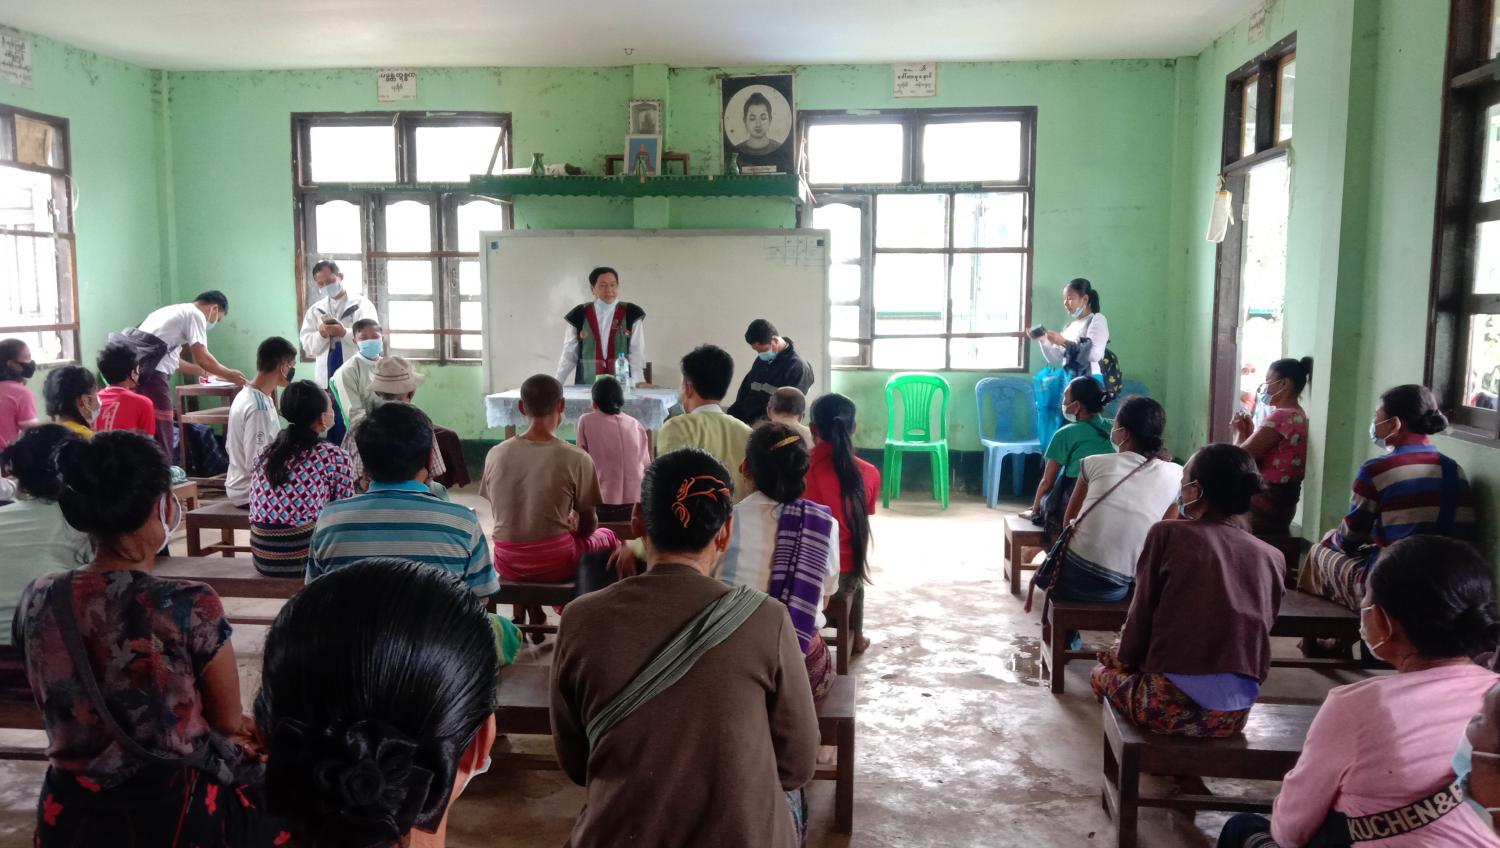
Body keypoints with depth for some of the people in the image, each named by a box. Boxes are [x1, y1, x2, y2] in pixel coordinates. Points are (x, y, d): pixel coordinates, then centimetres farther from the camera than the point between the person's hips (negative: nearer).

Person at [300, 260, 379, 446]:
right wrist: (321, 334, -14)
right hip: (326, 380, 3)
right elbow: (308, 346, 5)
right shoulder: (315, 310, 15)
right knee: (334, 430, 5)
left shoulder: (362, 304, 5)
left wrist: (344, 332, -20)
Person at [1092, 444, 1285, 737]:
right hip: (1235, 712, 5)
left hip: (1171, 704, -4)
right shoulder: (1273, 558, 7)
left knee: (1104, 671, 28)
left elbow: (1140, 616, -1)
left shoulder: (1167, 534, -5)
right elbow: (1259, 631, 14)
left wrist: (1121, 656, 19)